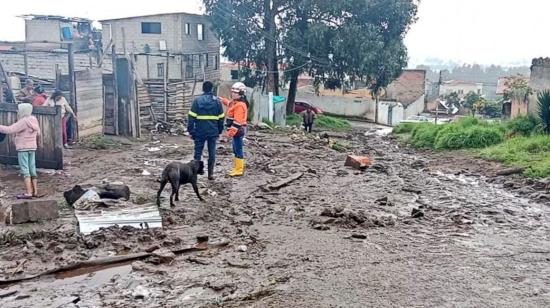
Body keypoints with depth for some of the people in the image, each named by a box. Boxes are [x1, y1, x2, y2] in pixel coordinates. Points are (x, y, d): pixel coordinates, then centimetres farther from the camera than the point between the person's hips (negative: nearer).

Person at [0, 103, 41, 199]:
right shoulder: (34, 120, 4)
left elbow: (9, 130, -22)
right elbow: (38, 133, 17)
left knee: (25, 170, -5)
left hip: (23, 148, -7)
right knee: (32, 170, 11)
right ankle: (35, 191, 14)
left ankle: (29, 193, -8)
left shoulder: (23, 121, -17)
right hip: (32, 148, 7)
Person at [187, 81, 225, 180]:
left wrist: (190, 130, 0)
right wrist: (220, 131, 15)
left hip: (199, 132, -1)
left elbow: (192, 117, -6)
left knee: (198, 153, 7)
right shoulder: (217, 101, 2)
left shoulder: (197, 100, -4)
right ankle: (210, 174, 10)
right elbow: (221, 118, 6)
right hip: (213, 132, 1)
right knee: (212, 153, 8)